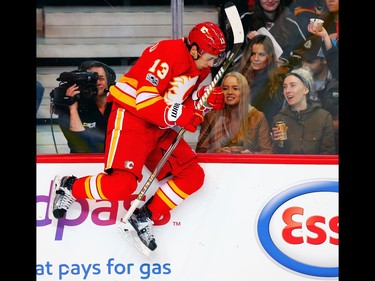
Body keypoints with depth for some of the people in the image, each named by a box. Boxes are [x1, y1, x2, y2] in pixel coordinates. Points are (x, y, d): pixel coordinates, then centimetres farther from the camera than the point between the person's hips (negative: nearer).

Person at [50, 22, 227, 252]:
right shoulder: (168, 54, -20)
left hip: (160, 128, 10)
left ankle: (144, 218, 2)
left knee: (193, 176, 0)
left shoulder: (199, 68, 9)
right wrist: (183, 116, -24)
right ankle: (69, 187, 3)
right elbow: (146, 101, -25)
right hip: (132, 119, -10)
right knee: (122, 184, -23)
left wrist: (207, 99, -2)